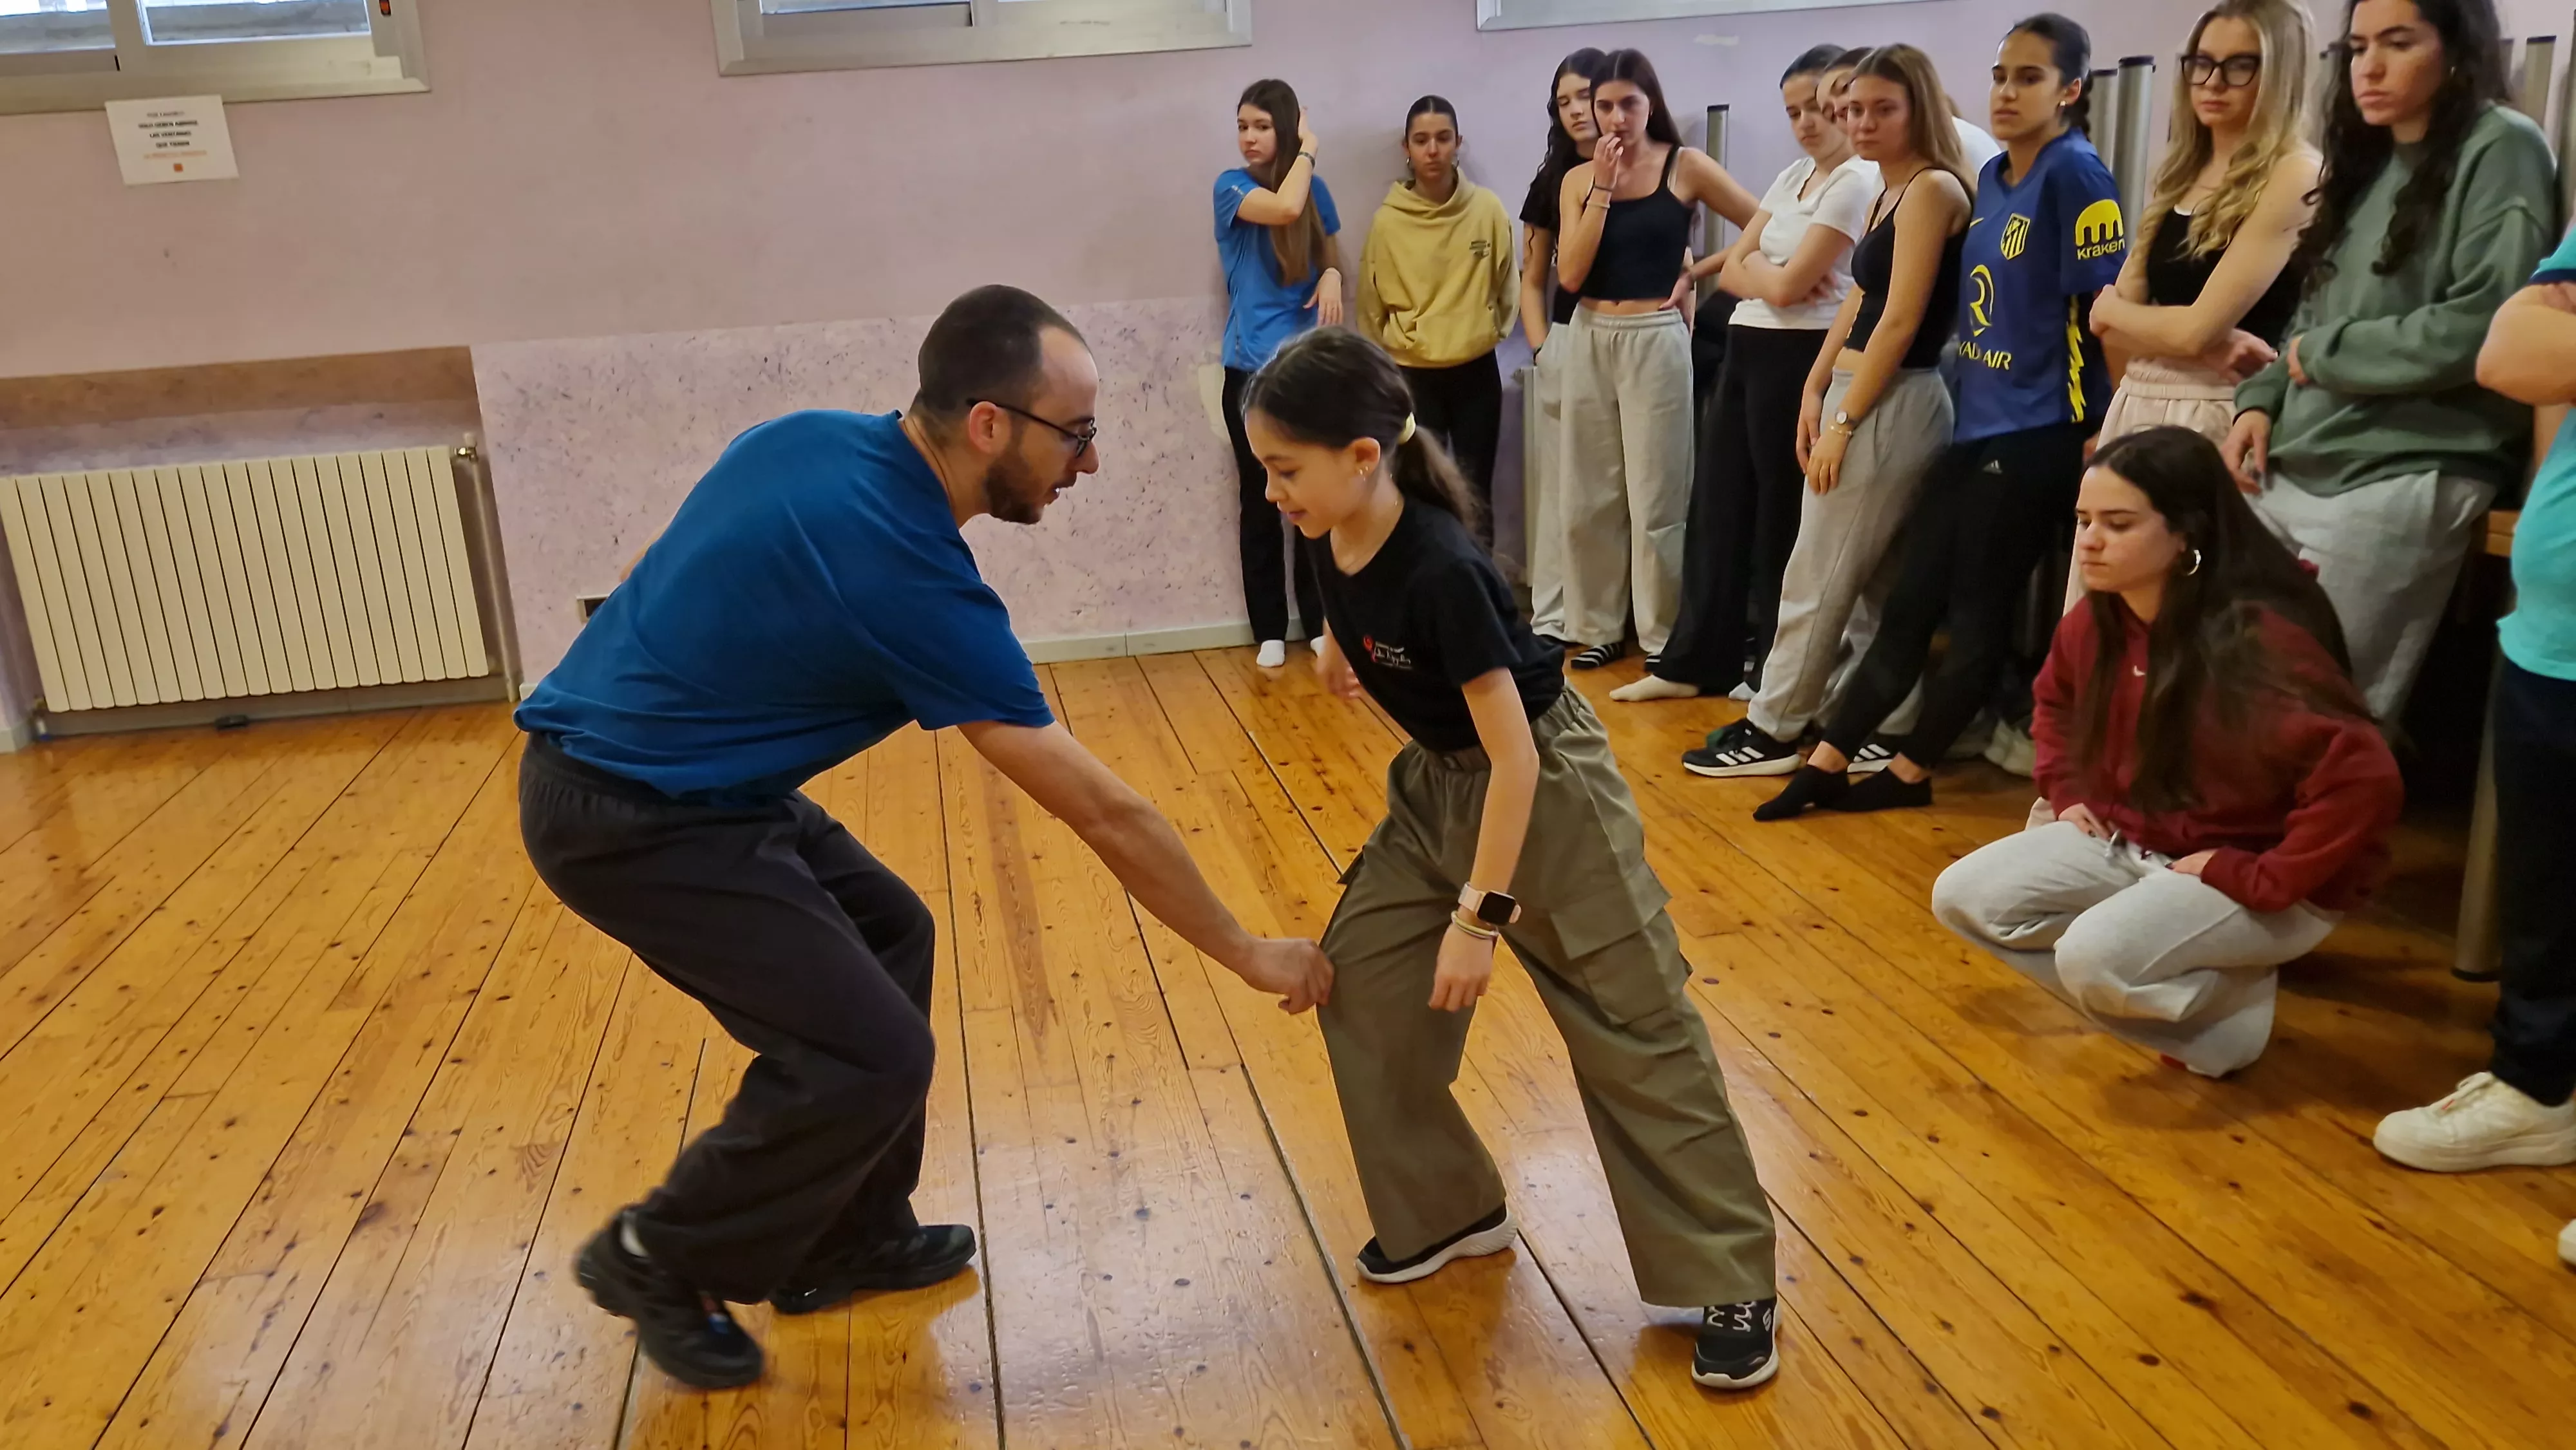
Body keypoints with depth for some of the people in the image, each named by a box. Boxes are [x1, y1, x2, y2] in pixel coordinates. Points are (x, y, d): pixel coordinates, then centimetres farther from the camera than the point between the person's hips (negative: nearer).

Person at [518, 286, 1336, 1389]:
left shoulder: (809, 438, -1)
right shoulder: (914, 579, -24)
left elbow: (675, 569, 15)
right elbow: (1104, 813, -18)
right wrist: (1249, 953, -8)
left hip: (632, 752, 9)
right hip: (633, 820, -9)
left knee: (886, 933, 16)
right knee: (871, 1054, -10)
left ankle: (844, 1242, 28)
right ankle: (657, 1259, 14)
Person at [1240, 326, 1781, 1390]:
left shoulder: (1439, 571, -32)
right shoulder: (1335, 539, -10)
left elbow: (1516, 760, -31)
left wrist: (1478, 917, -29)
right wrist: (1337, 647, 14)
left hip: (1544, 787, -8)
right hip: (1437, 782, 8)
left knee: (1633, 1030, -4)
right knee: (1358, 978, 7)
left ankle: (1733, 1287, 7)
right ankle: (1444, 1213, 24)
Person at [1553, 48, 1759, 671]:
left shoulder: (1686, 166, -3)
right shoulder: (1579, 179, 6)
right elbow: (1570, 274, -6)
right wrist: (1603, 186, -9)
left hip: (1656, 342, -4)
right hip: (1590, 341, 4)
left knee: (1655, 500, 2)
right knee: (1588, 497, 8)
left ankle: (1661, 635, 13)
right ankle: (1598, 626, 20)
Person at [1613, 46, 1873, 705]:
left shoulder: (1857, 183, -12)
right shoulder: (1792, 176, 15)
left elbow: (1784, 285, -18)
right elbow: (1731, 270, 10)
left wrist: (1751, 263, 2)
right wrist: (1771, 275, -10)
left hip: (1796, 358, -9)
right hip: (1745, 351, 9)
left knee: (1781, 518, 2)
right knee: (1717, 506, 12)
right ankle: (1696, 662, 23)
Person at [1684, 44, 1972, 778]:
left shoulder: (1933, 188, -13)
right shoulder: (1889, 193, 16)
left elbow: (1900, 322, -18)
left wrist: (1842, 423, -17)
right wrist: (1815, 393, 6)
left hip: (1892, 406, -10)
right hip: (1864, 397, 10)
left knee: (1819, 579, -2)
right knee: (1871, 583, 12)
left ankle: (1772, 731, 7)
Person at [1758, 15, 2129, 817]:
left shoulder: (2077, 177, -11)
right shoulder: (1991, 178, 13)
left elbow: (2102, 312, -14)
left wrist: (2095, 432, -14)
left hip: (2035, 435, -8)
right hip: (1974, 424, 8)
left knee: (1978, 615, 4)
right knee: (1909, 603, 8)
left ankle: (1908, 772, 15)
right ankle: (1826, 764, 11)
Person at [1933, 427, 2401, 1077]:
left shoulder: (2259, 640, -28)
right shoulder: (2099, 620, -3)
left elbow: (2363, 777, -37)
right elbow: (2054, 699, 21)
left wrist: (2264, 881, -30)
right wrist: (2068, 793, 9)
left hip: (2246, 871, -8)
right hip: (2132, 841, 8)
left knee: (2096, 956, -32)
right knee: (1962, 897, -4)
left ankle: (2231, 1005, 0)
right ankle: (2182, 1001, 1)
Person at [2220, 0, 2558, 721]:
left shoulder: (2501, 148, -5)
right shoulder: (2366, 160, 18)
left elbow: (2481, 325, -17)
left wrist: (2323, 352, -7)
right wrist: (2263, 399, 1)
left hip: (2402, 483, -7)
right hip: (2287, 470, 7)